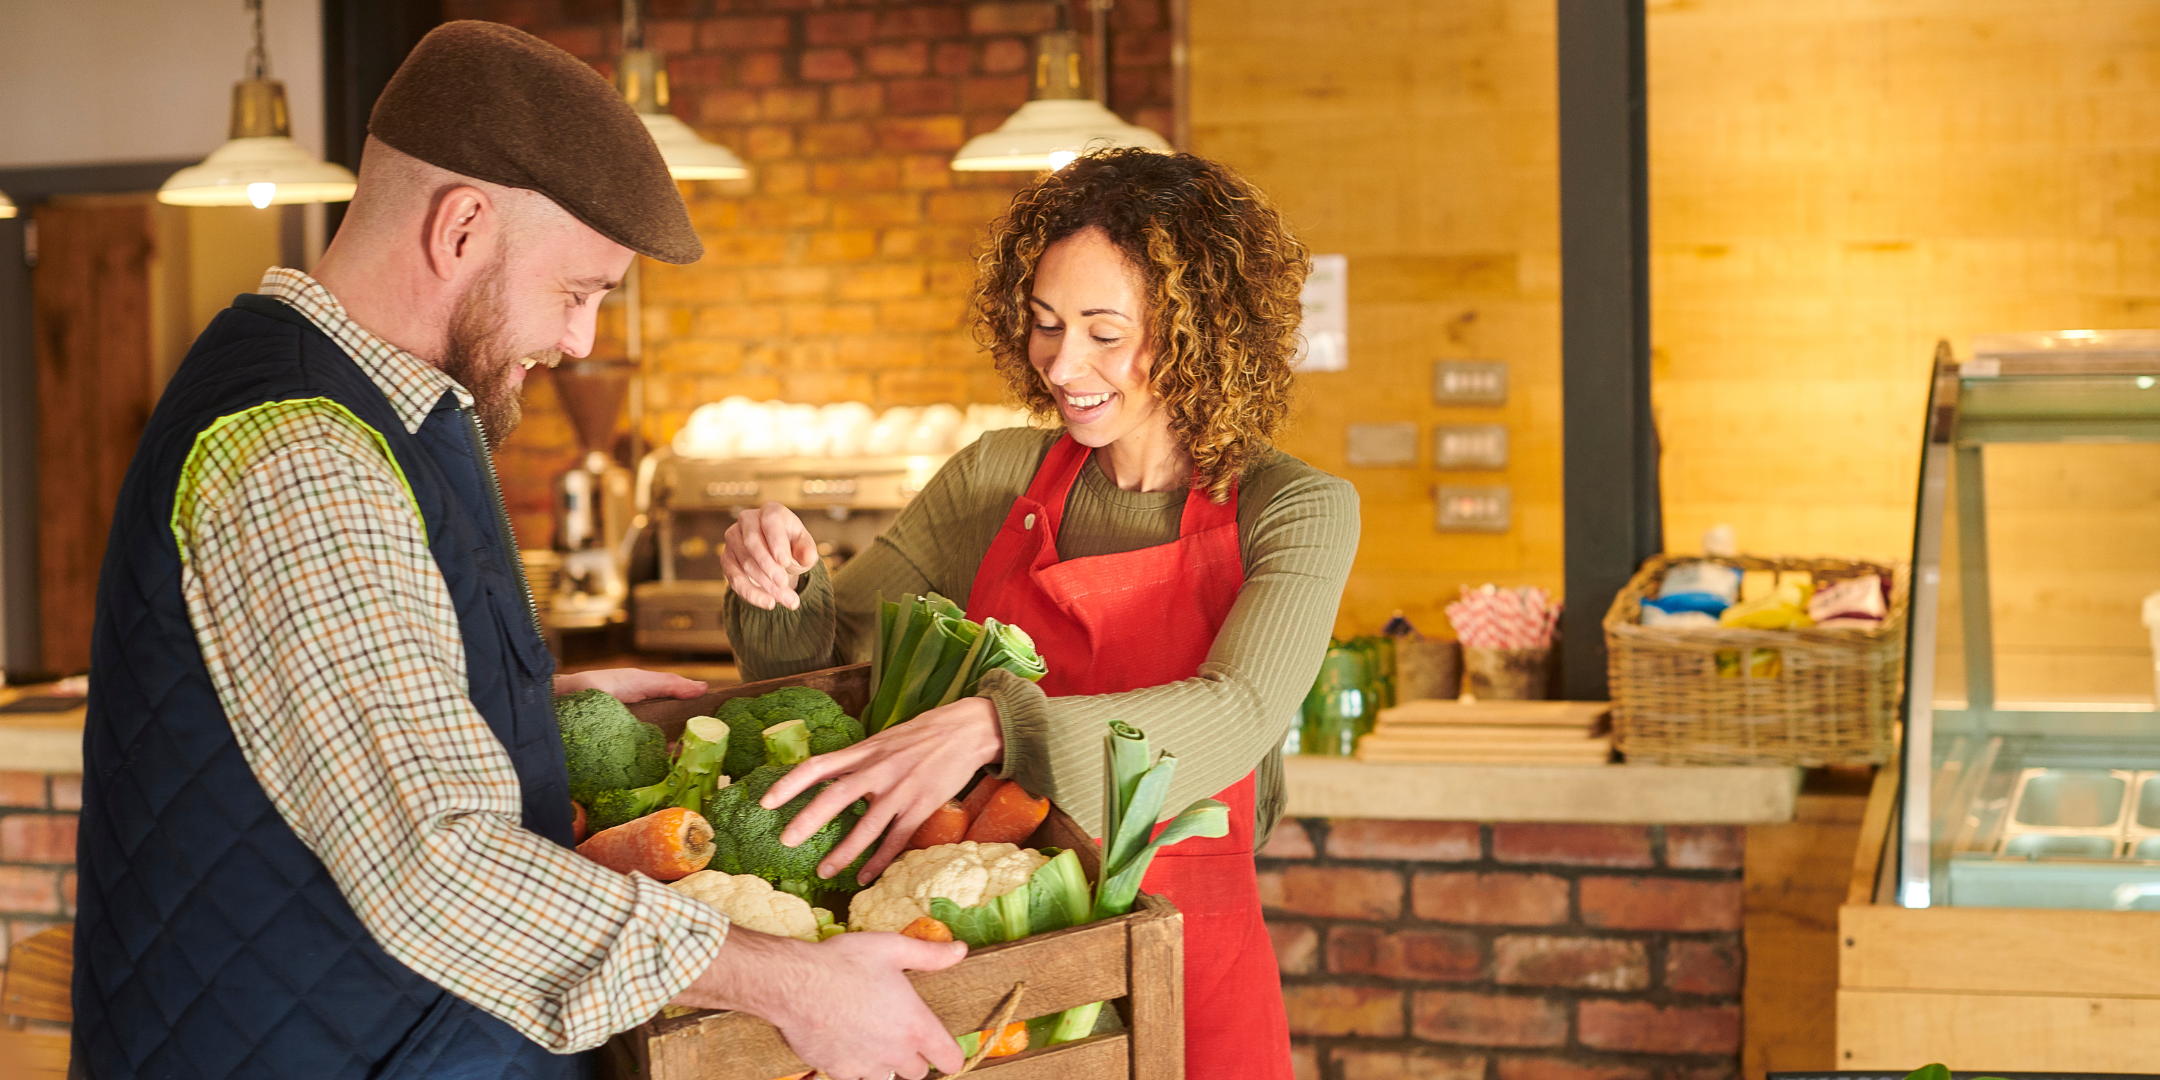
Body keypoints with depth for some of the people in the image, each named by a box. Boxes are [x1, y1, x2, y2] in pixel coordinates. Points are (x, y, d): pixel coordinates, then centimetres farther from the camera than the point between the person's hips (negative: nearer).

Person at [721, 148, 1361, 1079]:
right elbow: (823, 651, 8)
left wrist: (991, 724, -40)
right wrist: (777, 585, -16)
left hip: (1183, 970, -3)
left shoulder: (1299, 512, -9)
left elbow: (1234, 717, -26)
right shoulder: (996, 479, 1)